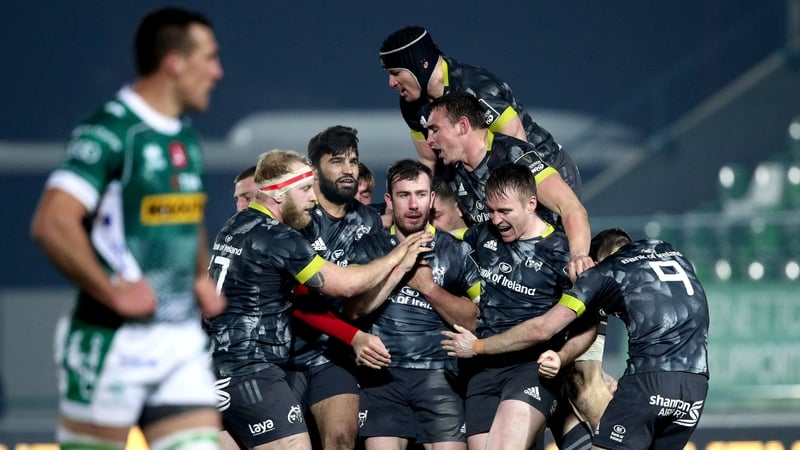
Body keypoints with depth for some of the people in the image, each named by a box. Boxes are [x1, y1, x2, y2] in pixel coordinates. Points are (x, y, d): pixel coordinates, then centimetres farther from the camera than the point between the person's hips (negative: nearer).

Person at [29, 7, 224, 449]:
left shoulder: (185, 138, 15)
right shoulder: (110, 131, -14)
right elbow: (51, 223, -23)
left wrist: (202, 278, 15)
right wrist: (112, 291, -21)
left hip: (183, 343, 8)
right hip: (114, 342, -8)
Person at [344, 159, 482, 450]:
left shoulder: (455, 251, 9)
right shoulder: (370, 248, 10)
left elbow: (473, 320, 3)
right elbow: (355, 309, -3)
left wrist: (428, 285, -7)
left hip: (437, 374, 0)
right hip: (382, 374, 0)